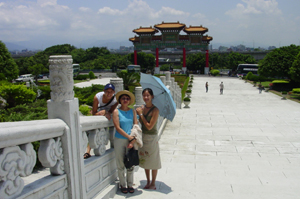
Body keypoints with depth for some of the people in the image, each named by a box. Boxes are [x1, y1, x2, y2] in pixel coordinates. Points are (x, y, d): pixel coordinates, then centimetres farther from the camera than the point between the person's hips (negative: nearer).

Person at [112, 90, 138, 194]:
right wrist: (130, 137, -13)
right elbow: (118, 128, -10)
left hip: (131, 140, 2)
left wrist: (133, 140, -12)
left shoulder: (132, 111, 5)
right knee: (120, 165, 6)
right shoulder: (116, 111, -4)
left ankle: (130, 184, 23)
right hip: (119, 140, -2)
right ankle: (123, 185, 21)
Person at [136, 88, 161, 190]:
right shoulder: (142, 108, 1)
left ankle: (153, 184, 20)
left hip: (152, 137, -7)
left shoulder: (155, 110, -17)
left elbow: (149, 126, -21)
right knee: (145, 160, 15)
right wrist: (138, 113, -12)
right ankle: (148, 182, 30)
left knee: (153, 162, 6)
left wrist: (141, 114, -17)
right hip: (143, 137, 7)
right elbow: (141, 122, 2)